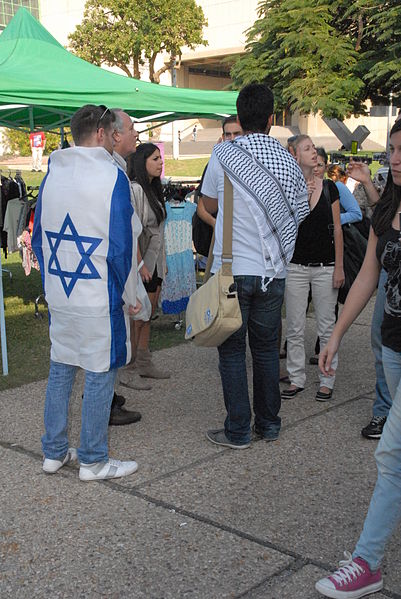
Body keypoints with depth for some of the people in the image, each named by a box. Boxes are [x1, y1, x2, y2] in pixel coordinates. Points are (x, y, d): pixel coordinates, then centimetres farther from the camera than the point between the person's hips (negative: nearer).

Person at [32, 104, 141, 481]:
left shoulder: (52, 173, 8)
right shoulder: (111, 176, -11)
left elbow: (38, 238, 13)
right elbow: (121, 246, -13)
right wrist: (130, 296, -3)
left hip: (58, 295, 6)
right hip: (99, 298, -6)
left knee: (60, 370, 15)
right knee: (99, 375, 3)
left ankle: (54, 453, 24)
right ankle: (93, 462, 12)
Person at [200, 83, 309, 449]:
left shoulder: (223, 155, -7)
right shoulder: (286, 161, 2)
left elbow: (210, 205, 6)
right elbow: (299, 210, 11)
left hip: (233, 269, -3)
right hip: (273, 269, 4)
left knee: (232, 350, 5)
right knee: (267, 348, 14)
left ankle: (238, 431, 9)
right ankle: (269, 424, 23)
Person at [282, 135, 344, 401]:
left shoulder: (329, 188, 2)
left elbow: (337, 229, 3)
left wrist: (339, 267, -1)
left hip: (325, 266, 1)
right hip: (296, 266, 0)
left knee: (327, 326, 6)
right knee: (295, 328, 6)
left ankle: (327, 380, 17)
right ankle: (297, 379, 20)